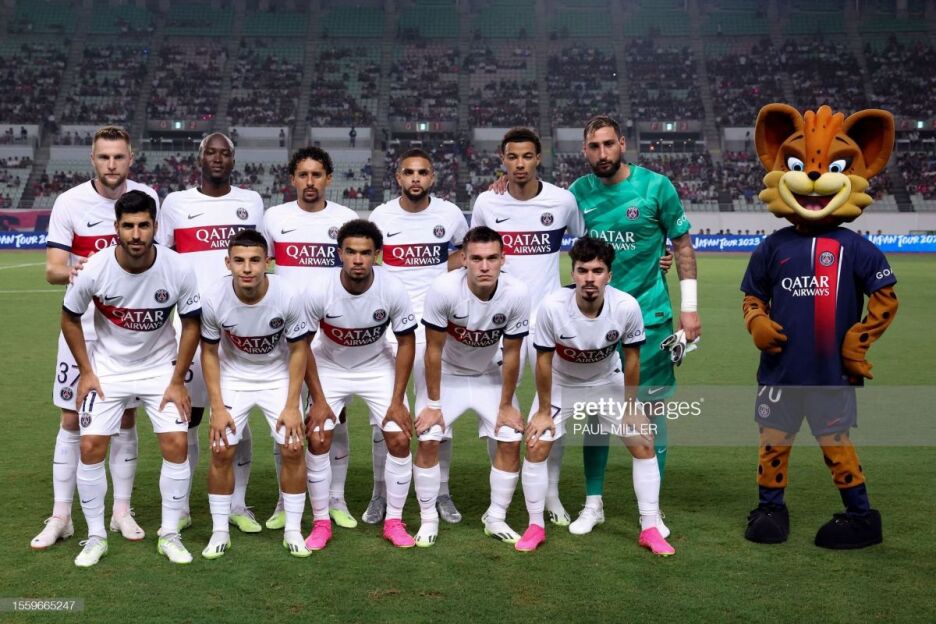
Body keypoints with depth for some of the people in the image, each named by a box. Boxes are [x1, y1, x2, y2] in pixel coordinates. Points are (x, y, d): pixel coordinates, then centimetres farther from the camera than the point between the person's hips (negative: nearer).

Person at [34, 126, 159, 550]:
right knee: (71, 420, 2)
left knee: (125, 418, 7)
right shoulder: (69, 203, -7)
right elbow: (52, 269, -11)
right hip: (82, 327, -1)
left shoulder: (147, 198, -1)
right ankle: (61, 516, 13)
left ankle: (122, 511, 19)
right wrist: (70, 272, -34)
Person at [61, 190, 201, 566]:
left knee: (176, 443, -9)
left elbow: (191, 324, -7)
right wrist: (86, 372, -3)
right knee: (91, 446, -6)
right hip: (107, 368, 0)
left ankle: (170, 535, 7)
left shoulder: (178, 270, -21)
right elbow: (70, 318, -2)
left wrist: (177, 381, -7)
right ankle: (96, 536, 12)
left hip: (160, 368, 0)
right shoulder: (95, 270, -20)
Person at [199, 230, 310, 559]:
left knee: (293, 449, -7)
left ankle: (293, 531, 9)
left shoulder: (288, 297, -27)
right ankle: (220, 532, 12)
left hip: (278, 376, 0)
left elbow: (297, 350, -12)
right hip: (233, 376, 0)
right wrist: (218, 408, -11)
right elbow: (209, 353, -8)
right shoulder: (214, 299, -25)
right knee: (221, 452, -5)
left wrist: (292, 406, -13)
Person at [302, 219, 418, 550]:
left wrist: (397, 401, -12)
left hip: (378, 367, 1)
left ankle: (394, 521, 10)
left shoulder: (392, 290, -25)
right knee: (317, 440, -9)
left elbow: (406, 343, -11)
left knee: (400, 439, -7)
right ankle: (321, 522, 8)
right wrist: (318, 399, -12)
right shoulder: (318, 291, -27)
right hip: (329, 366, 0)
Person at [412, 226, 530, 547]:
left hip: (490, 375, 2)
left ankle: (496, 518, 15)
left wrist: (506, 406, -7)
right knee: (428, 440, -12)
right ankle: (428, 519, 8)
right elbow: (433, 351, -20)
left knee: (511, 442, -5)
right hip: (447, 374, -2)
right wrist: (433, 405, -14)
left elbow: (511, 355, -14)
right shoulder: (443, 289, -32)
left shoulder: (517, 294, -28)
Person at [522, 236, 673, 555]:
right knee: (536, 447, -9)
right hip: (561, 382, -1)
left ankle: (650, 529, 11)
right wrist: (544, 411, -10)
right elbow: (544, 360, -19)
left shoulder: (627, 306, -30)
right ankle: (536, 527, 11)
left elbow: (631, 359, -14)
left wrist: (630, 407, -5)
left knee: (644, 444, -4)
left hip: (608, 382, 1)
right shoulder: (552, 306, -33)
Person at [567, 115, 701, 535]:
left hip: (648, 315, -2)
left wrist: (689, 307, -4)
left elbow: (683, 245, -1)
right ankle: (593, 504, 21)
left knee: (651, 409, 3)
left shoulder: (655, 186, -7)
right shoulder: (579, 192, 1)